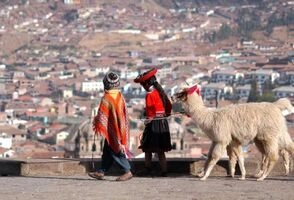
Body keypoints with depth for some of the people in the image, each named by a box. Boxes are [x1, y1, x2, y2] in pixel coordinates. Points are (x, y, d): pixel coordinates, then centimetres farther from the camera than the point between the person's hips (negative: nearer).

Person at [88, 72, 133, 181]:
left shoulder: (106, 98, -18)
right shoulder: (120, 96, 4)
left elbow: (102, 115, -13)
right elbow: (124, 112, 10)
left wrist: (98, 125, 2)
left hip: (112, 130, -8)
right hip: (120, 127, 8)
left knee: (115, 151, -2)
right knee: (107, 151, 13)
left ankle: (127, 171, -5)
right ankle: (101, 172, 18)